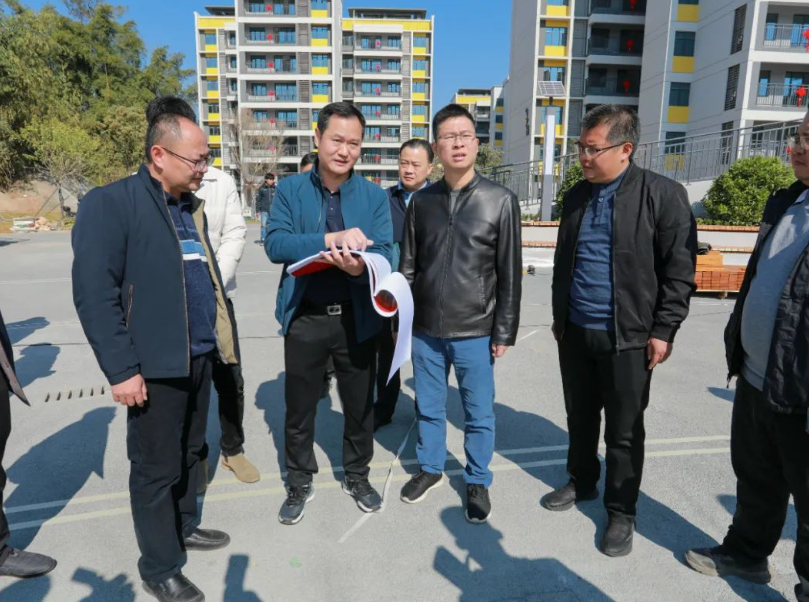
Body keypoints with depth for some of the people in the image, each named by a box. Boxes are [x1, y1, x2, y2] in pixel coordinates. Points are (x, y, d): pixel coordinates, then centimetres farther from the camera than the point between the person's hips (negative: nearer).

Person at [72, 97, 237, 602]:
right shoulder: (110, 203, -12)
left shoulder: (191, 206, 12)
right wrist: (121, 369, -18)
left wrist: (220, 337, 15)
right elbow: (94, 293, -16)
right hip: (156, 365, -7)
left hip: (201, 356, 7)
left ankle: (185, 527, 41)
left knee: (190, 452, 21)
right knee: (157, 466, 7)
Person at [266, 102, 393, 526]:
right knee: (299, 408, 13)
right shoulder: (289, 189, -1)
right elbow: (275, 244, -14)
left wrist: (361, 267, -29)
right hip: (304, 319, 0)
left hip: (356, 319, 1)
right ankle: (299, 484, 35)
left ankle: (357, 478, 39)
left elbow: (384, 255, -6)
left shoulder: (375, 196, 2)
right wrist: (332, 239, -26)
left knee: (360, 406, 15)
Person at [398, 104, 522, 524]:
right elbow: (407, 266, 8)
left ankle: (478, 482, 31)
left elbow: (510, 273, -4)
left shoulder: (500, 201, -5)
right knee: (428, 407, 16)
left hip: (475, 332, -2)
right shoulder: (421, 201, 3)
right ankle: (430, 468, 38)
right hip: (425, 330, 3)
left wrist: (504, 333, -6)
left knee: (479, 414, 10)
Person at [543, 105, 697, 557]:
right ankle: (582, 484, 39)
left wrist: (663, 331, -11)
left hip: (628, 336, -5)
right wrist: (560, 316, 16)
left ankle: (622, 512, 25)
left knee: (624, 431, 7)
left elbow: (680, 271, -9)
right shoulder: (578, 195, 8)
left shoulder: (663, 195, -9)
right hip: (575, 332, 5)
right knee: (581, 418, 18)